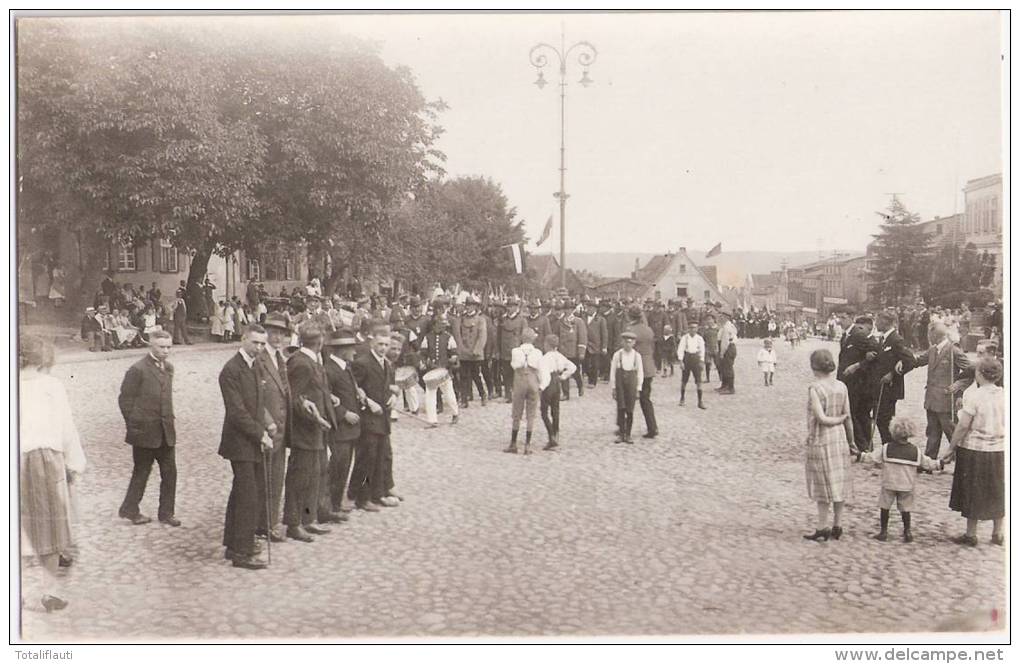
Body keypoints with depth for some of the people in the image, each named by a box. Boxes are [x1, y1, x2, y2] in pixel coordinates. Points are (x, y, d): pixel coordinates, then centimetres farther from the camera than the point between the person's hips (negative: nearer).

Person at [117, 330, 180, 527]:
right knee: (141, 472, 6)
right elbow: (125, 399, -9)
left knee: (170, 473, 6)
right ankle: (129, 510, 23)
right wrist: (134, 425, -6)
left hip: (166, 432, 6)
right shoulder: (138, 370, -12)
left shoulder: (168, 368, 10)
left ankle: (166, 513, 16)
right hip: (145, 433, -6)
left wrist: (169, 420, 12)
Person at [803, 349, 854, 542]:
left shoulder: (815, 388, -16)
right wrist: (850, 439, 14)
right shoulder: (841, 387, 1)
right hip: (839, 438, 5)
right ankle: (837, 526, 19)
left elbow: (821, 418, -21)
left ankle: (822, 529, 8)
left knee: (823, 484, 2)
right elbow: (848, 417, 5)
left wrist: (837, 419, -4)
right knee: (838, 483, 12)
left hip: (821, 441, -5)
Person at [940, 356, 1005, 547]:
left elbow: (963, 426, -15)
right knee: (997, 493, 16)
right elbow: (1007, 424, 4)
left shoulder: (974, 395, -16)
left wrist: (950, 449, -7)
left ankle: (971, 535, 16)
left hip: (975, 450, -5)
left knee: (973, 493, 8)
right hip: (1000, 451, 5)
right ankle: (997, 534, 24)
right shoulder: (1004, 395, -1)